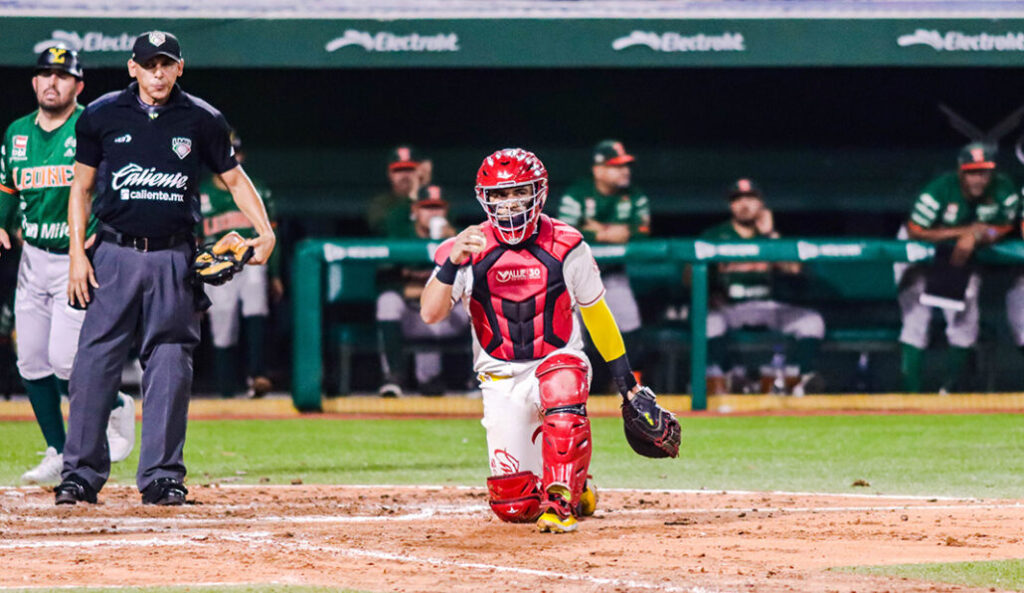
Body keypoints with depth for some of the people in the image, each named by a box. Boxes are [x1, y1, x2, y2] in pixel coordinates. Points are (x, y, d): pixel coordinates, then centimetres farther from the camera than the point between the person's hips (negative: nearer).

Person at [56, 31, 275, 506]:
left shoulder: (201, 120, 4)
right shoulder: (101, 116, 3)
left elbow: (233, 177, 12)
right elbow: (81, 188, 8)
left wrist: (265, 232, -2)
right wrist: (78, 254, -1)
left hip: (174, 259, 0)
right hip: (114, 256, 0)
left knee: (169, 368, -1)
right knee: (95, 362, -5)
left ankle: (162, 476, 4)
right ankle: (81, 473, 1)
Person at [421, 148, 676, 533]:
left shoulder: (565, 247, -6)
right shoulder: (470, 249, -7)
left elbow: (596, 314, 6)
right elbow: (430, 313, -18)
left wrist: (627, 382, 7)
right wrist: (452, 263, -35)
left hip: (558, 361, -1)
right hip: (501, 380, 1)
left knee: (562, 385, -40)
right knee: (512, 506, -4)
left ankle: (561, 501, -29)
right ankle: (575, 485, 31)